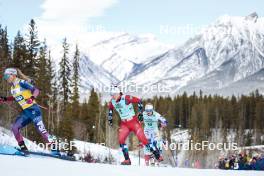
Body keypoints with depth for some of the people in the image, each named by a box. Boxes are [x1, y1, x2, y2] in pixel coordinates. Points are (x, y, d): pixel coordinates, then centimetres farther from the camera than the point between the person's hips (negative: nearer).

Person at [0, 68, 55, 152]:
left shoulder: (21, 83, -10)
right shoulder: (12, 88, 13)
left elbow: (36, 90, -15)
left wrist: (32, 98, -33)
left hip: (33, 109, -8)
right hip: (25, 112, 8)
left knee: (40, 128, -17)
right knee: (15, 127, -1)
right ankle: (23, 147, 3)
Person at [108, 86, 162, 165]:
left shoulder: (126, 98, -20)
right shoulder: (112, 102, -2)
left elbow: (139, 101, -13)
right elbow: (110, 109, 22)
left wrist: (140, 113, -13)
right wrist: (110, 118, 17)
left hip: (133, 121, -5)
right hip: (124, 124, 5)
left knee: (142, 138, -13)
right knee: (121, 140, -14)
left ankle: (156, 154, -3)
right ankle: (127, 160, -7)